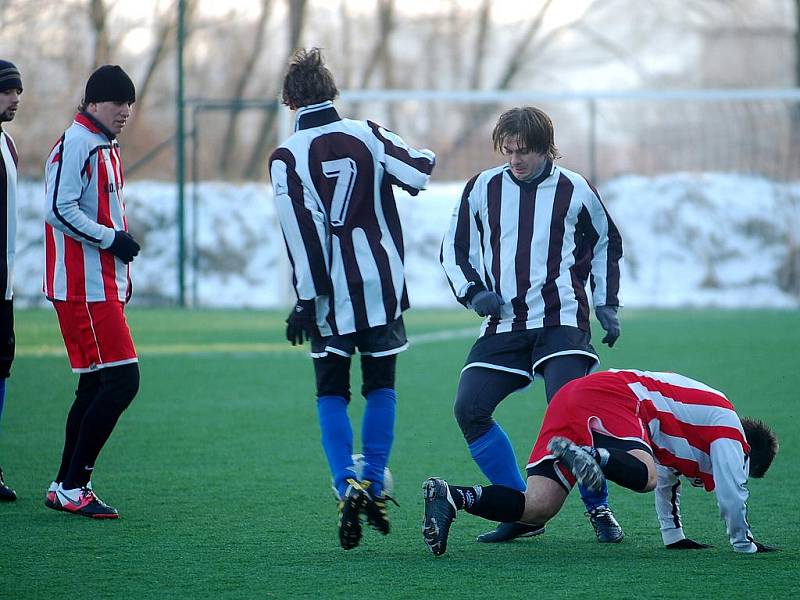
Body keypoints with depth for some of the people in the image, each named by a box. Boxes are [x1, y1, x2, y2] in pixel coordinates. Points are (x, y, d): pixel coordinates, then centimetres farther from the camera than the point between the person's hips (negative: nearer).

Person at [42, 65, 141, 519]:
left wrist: (123, 276, 21)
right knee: (122, 379, -14)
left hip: (104, 285, 10)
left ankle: (66, 486, 19)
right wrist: (111, 239, -17)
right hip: (83, 287, -10)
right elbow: (60, 209, -21)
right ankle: (72, 486, -9)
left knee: (95, 384, 12)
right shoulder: (76, 144, -12)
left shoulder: (107, 147, 18)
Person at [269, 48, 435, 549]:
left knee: (332, 393, 7)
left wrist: (307, 298, -8)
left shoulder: (288, 157, -6)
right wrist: (428, 159, 21)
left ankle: (348, 486, -12)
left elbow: (301, 231, -11)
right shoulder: (367, 135, 0)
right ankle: (374, 486, 11)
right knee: (381, 387, 15)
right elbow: (417, 173, -4)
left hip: (331, 296, -2)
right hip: (381, 284, 2)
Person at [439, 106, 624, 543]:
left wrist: (607, 304, 9)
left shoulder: (574, 191, 3)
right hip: (503, 326, 3)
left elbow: (606, 244, 17)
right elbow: (454, 248, 16)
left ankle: (599, 510, -1)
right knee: (468, 409, -10)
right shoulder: (482, 189, 6)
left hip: (561, 322, -3)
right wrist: (472, 292, -2)